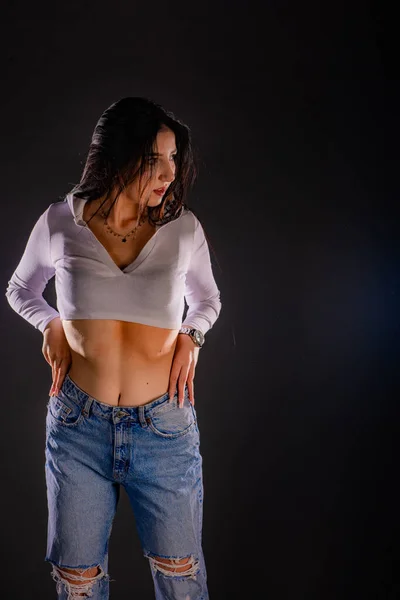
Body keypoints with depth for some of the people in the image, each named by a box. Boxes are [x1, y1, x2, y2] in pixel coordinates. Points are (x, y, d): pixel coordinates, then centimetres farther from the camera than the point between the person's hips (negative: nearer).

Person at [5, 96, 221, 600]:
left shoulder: (183, 227, -5)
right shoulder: (60, 222, -5)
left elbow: (207, 299, 15)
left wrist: (191, 334, -4)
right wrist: (50, 325, -4)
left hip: (164, 426, 0)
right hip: (78, 424, 1)